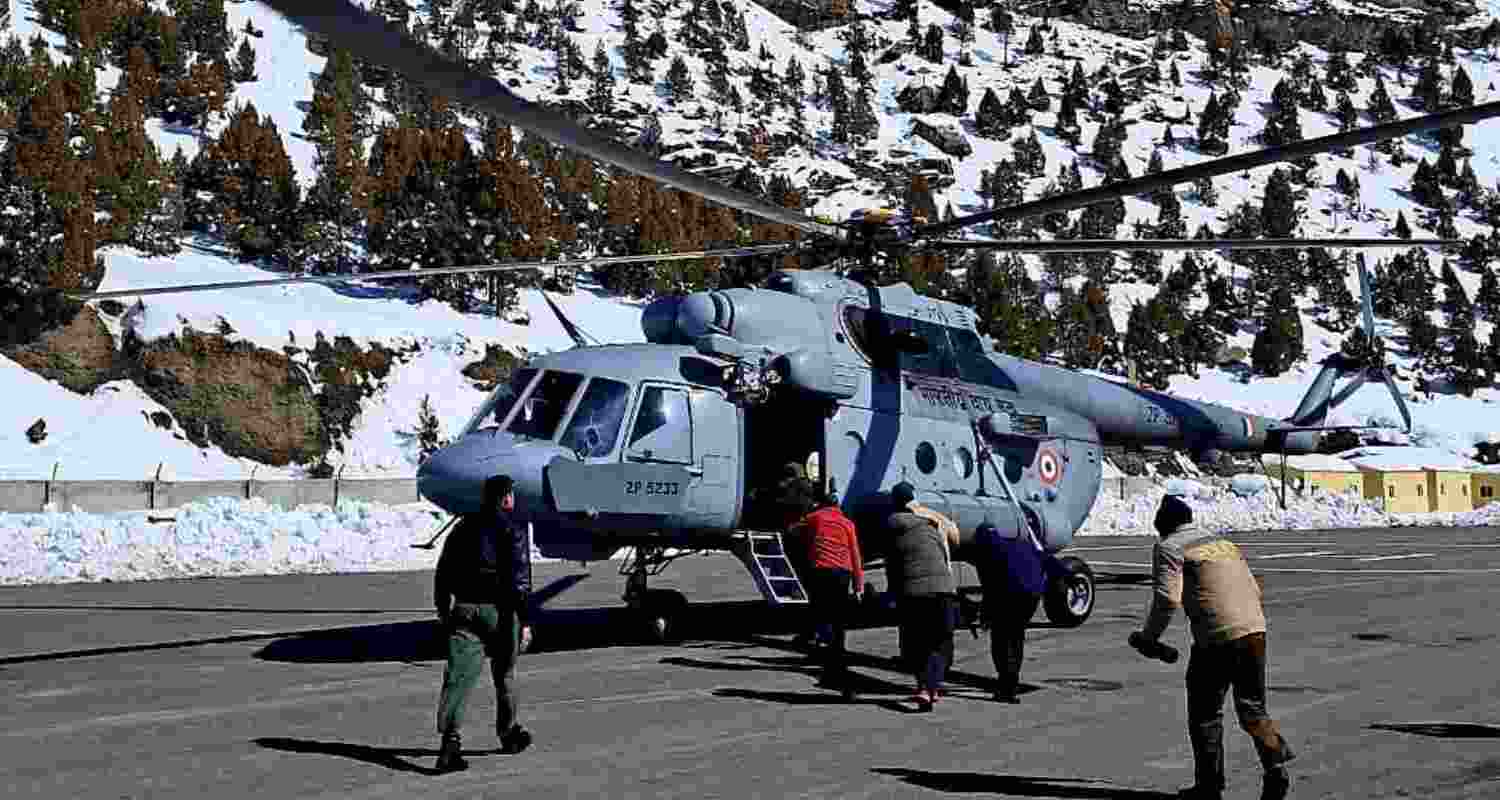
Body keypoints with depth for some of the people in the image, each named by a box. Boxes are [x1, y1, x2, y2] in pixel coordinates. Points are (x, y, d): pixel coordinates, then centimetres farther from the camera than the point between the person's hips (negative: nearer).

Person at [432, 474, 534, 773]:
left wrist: (443, 609, 27)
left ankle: (450, 738, -25)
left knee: (459, 675, -8)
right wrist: (525, 620, -12)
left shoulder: (464, 527, 13)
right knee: (504, 674, 17)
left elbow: (443, 572, 16)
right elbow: (520, 577, -12)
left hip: (464, 610, 3)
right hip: (499, 610, -3)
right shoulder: (513, 528, -3)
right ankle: (509, 733, 31)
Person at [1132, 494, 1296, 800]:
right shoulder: (1224, 542, 25)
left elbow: (1167, 599, -10)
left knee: (1205, 714, 9)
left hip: (1216, 638, -6)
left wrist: (1149, 636, 2)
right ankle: (1276, 766, -2)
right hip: (1255, 630, 6)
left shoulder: (1169, 547, 3)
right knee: (1253, 708, 16)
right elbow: (1255, 590, 22)